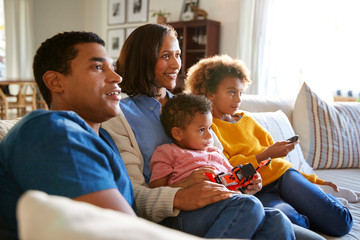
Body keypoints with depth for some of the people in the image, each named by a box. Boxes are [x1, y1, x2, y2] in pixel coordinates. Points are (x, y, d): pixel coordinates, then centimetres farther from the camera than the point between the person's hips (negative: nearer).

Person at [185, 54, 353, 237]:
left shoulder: (246, 120, 20)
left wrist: (315, 181, 18)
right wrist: (266, 155, -16)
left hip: (282, 174, 5)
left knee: (340, 223, -15)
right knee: (291, 221, -34)